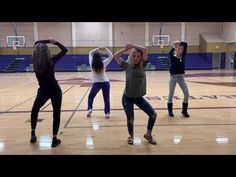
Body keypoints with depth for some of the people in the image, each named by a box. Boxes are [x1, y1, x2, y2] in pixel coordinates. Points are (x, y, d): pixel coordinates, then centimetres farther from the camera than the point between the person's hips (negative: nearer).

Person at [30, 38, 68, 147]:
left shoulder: (35, 61, -4)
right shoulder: (51, 61, -12)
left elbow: (36, 44, 12)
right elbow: (64, 50, -4)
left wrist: (48, 41, 10)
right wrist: (55, 42, 4)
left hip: (43, 90, 3)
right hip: (55, 90, -2)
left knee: (34, 110, 25)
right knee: (56, 114, 7)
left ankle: (33, 135, 26)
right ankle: (54, 139, 7)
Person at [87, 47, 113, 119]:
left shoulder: (92, 63, -3)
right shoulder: (104, 63, -4)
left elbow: (90, 53, 12)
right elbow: (111, 56, 7)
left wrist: (98, 49, 6)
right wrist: (105, 49, -2)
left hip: (96, 83, 0)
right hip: (105, 82, 0)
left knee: (91, 96, 20)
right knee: (106, 98, 6)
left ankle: (89, 109, 7)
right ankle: (107, 113, 3)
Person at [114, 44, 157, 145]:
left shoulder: (142, 65, -2)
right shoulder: (127, 66, -5)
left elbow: (145, 50, -12)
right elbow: (115, 56, -8)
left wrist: (133, 45, -10)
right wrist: (126, 49, -8)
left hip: (139, 97, 2)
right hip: (127, 97, -2)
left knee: (153, 114, -3)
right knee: (130, 119, 4)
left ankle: (148, 134, 21)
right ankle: (131, 136, 35)